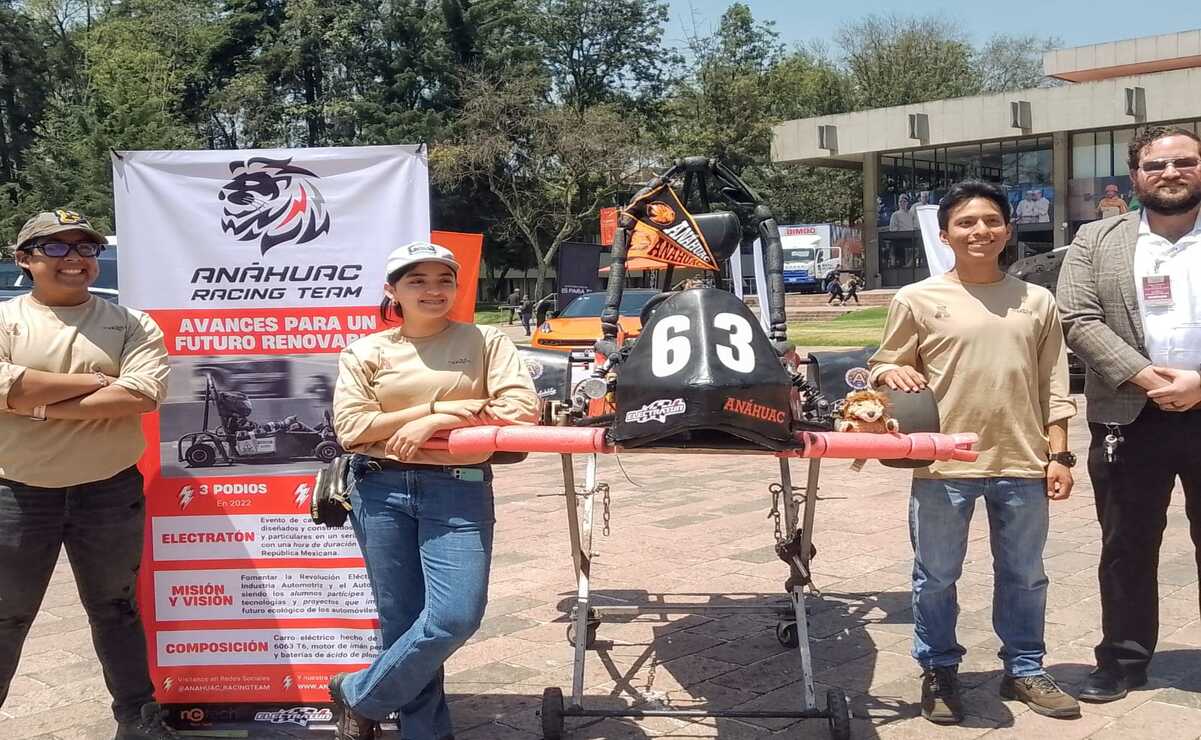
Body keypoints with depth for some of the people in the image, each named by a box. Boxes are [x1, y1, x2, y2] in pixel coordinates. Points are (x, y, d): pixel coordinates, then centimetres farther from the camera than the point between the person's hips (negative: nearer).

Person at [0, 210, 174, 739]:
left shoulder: (132, 325, 0)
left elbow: (143, 394, -17)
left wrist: (44, 403, -18)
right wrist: (94, 381, -16)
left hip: (110, 493, 0)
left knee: (114, 609, 15)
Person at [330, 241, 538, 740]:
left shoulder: (486, 341, 5)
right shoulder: (366, 351, 6)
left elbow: (522, 410, -7)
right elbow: (351, 428, -5)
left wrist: (435, 424, -12)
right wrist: (437, 406, -11)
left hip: (459, 490, -1)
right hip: (381, 491, 1)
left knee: (456, 616, -12)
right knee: (401, 620, 3)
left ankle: (358, 696, 10)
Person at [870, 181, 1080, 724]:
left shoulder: (1037, 302, 7)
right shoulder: (917, 299, -2)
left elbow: (1053, 386, 9)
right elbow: (883, 366, 3)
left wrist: (1058, 455, 4)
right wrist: (892, 374, -20)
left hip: (1022, 464, 3)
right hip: (944, 465, -2)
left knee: (1024, 575, 14)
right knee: (937, 576, 7)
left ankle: (1024, 670, 29)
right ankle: (938, 673, 24)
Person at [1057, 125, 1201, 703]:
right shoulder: (1096, 241, 7)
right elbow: (1079, 322, -3)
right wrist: (1146, 378, -14)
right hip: (1130, 417, 0)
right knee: (1126, 546, 9)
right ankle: (1124, 658, 21)